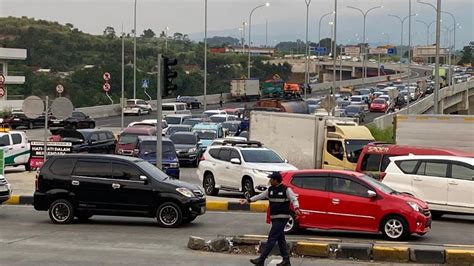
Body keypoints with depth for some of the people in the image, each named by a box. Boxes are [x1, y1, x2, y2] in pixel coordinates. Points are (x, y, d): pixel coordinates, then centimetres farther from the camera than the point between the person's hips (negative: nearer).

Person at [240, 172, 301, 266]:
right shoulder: (270, 190, 11)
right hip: (274, 218, 8)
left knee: (272, 238, -9)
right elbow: (260, 196, 16)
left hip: (282, 218, -7)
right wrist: (248, 200, 14)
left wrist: (296, 208, -33)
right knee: (280, 239, 10)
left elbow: (294, 199, -15)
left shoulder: (286, 190, -9)